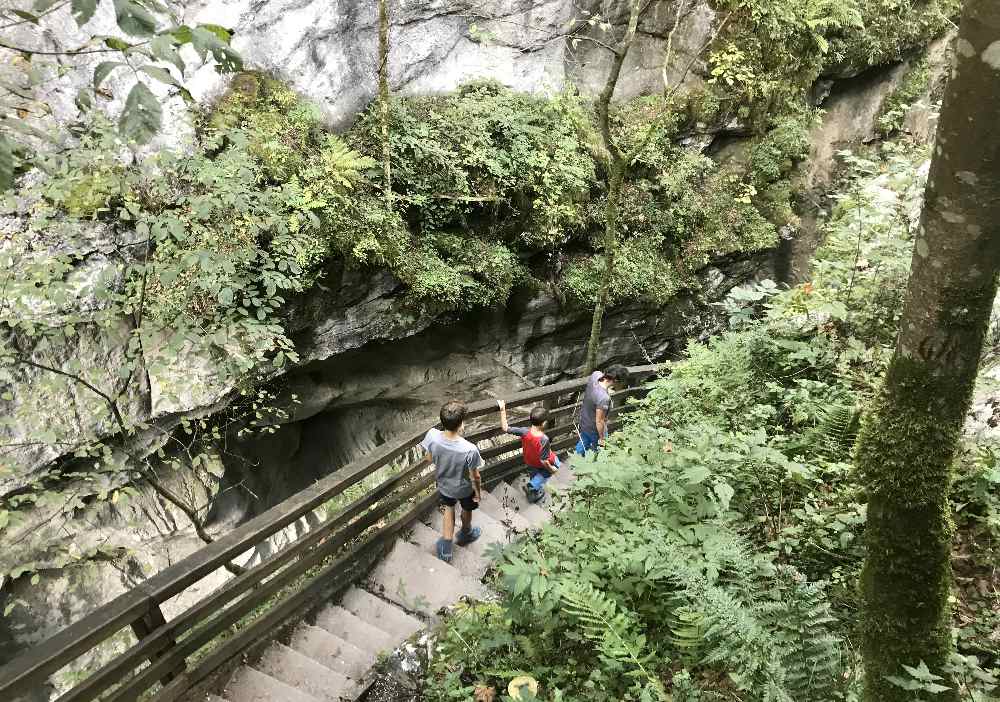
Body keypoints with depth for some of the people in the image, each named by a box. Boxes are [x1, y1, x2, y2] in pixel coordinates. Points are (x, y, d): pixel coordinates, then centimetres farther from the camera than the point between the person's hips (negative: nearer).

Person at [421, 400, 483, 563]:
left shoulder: (432, 435, -33)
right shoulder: (469, 450, -42)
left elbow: (430, 458, -11)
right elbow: (474, 477, -23)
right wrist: (478, 493, -4)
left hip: (443, 484, 3)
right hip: (464, 488, -2)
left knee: (449, 509, 33)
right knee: (466, 510, 31)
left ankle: (446, 548, 43)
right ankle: (465, 535, 61)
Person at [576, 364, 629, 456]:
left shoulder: (595, 374, -24)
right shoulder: (604, 398, -44)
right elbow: (599, 421, -30)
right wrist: (602, 438, -15)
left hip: (584, 420, 7)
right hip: (594, 429, -7)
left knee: (584, 442, 35)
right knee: (597, 449, 26)